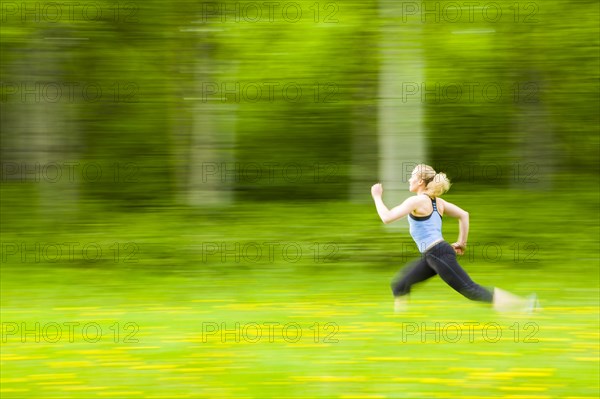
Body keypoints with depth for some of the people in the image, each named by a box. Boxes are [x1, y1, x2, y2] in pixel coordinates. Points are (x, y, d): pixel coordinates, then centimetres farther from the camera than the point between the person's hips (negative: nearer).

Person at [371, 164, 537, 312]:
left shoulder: (417, 201, -11)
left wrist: (377, 197, -2)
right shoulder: (437, 201, 16)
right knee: (399, 284, 11)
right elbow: (464, 215, 19)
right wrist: (462, 242, 22)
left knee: (471, 290, -10)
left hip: (438, 254, -10)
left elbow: (387, 217, -15)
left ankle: (524, 303, -11)